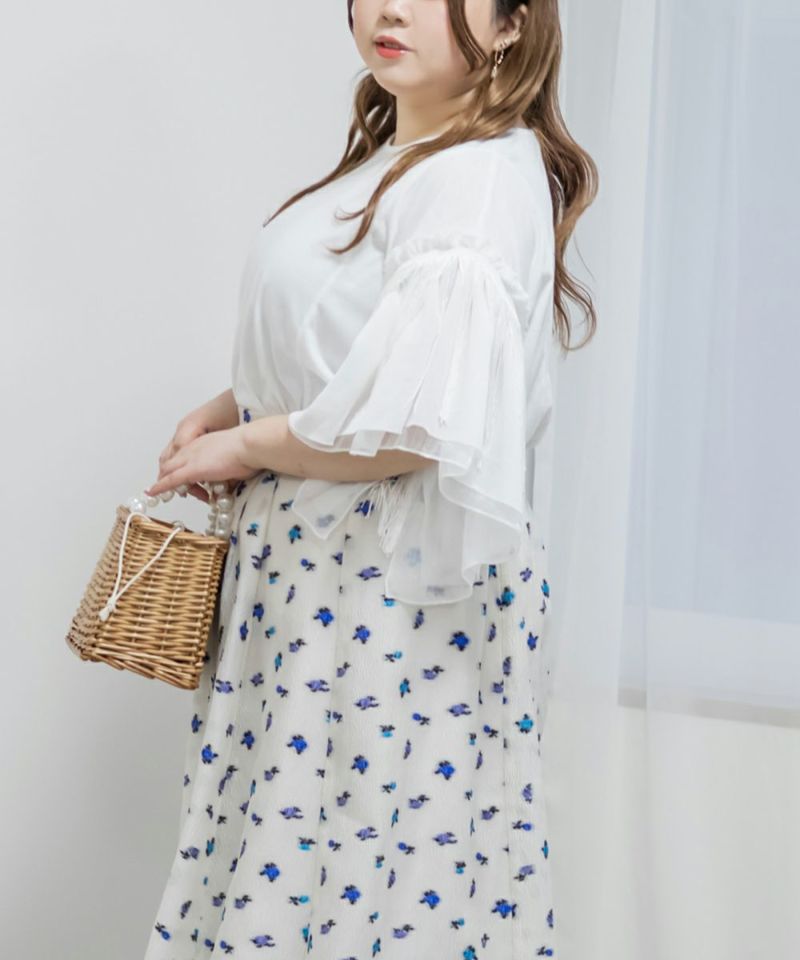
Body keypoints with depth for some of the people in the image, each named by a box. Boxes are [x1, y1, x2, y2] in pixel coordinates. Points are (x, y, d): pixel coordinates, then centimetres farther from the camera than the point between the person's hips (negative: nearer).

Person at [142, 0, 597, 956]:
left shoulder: (483, 174, -16)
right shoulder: (385, 161, 14)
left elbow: (418, 420, -26)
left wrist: (245, 447, -11)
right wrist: (229, 406, 9)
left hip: (400, 581, -9)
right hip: (304, 555, 9)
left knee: (366, 873, 0)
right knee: (278, 805, 16)